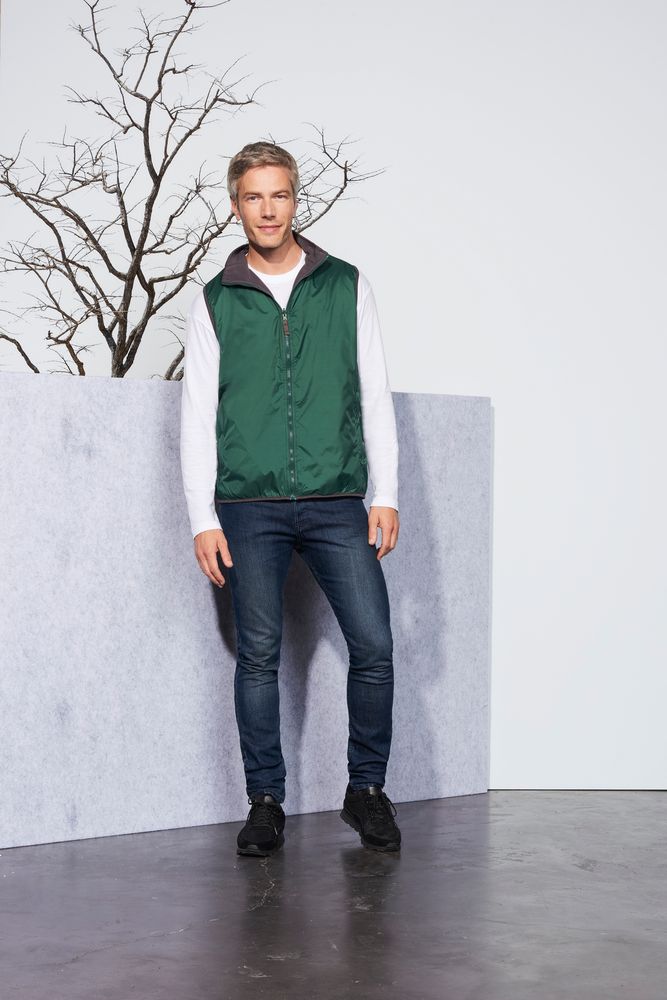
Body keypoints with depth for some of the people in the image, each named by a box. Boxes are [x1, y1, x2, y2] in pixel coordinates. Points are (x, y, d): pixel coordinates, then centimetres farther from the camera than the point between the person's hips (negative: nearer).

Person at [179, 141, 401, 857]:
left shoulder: (346, 286, 9)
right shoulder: (214, 302, 7)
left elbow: (375, 395, 9)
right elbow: (198, 416, 6)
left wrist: (384, 494, 2)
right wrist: (203, 518, -2)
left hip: (338, 503, 1)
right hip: (249, 507, 0)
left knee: (374, 645, -5)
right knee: (258, 656, 2)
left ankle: (366, 790, 12)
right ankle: (266, 802, 14)